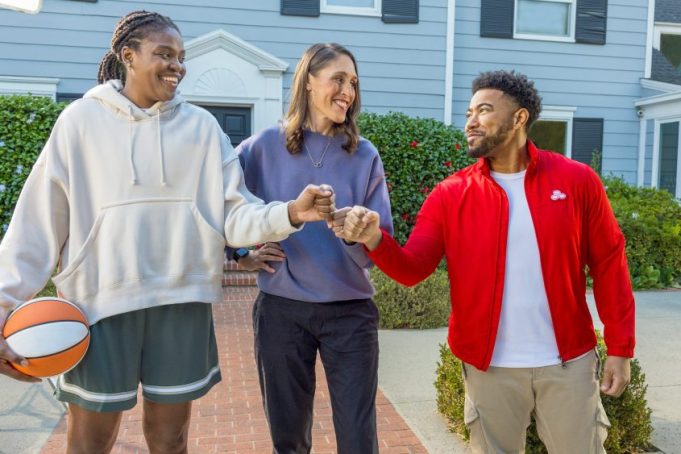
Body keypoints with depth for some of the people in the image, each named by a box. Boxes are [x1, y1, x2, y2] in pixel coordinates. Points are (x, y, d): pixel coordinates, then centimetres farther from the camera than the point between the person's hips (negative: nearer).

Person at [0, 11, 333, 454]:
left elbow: (234, 213, -1)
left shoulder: (201, 125, 4)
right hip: (100, 301, -1)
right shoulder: (82, 119, 0)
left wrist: (289, 213, -20)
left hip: (182, 301, 2)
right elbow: (40, 218, 0)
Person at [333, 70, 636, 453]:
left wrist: (620, 348, -2)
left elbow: (609, 264, -1)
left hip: (568, 362, 0)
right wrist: (375, 239, -31)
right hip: (490, 367, 1)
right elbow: (412, 268, -11)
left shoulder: (577, 180, -4)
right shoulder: (450, 195, -4)